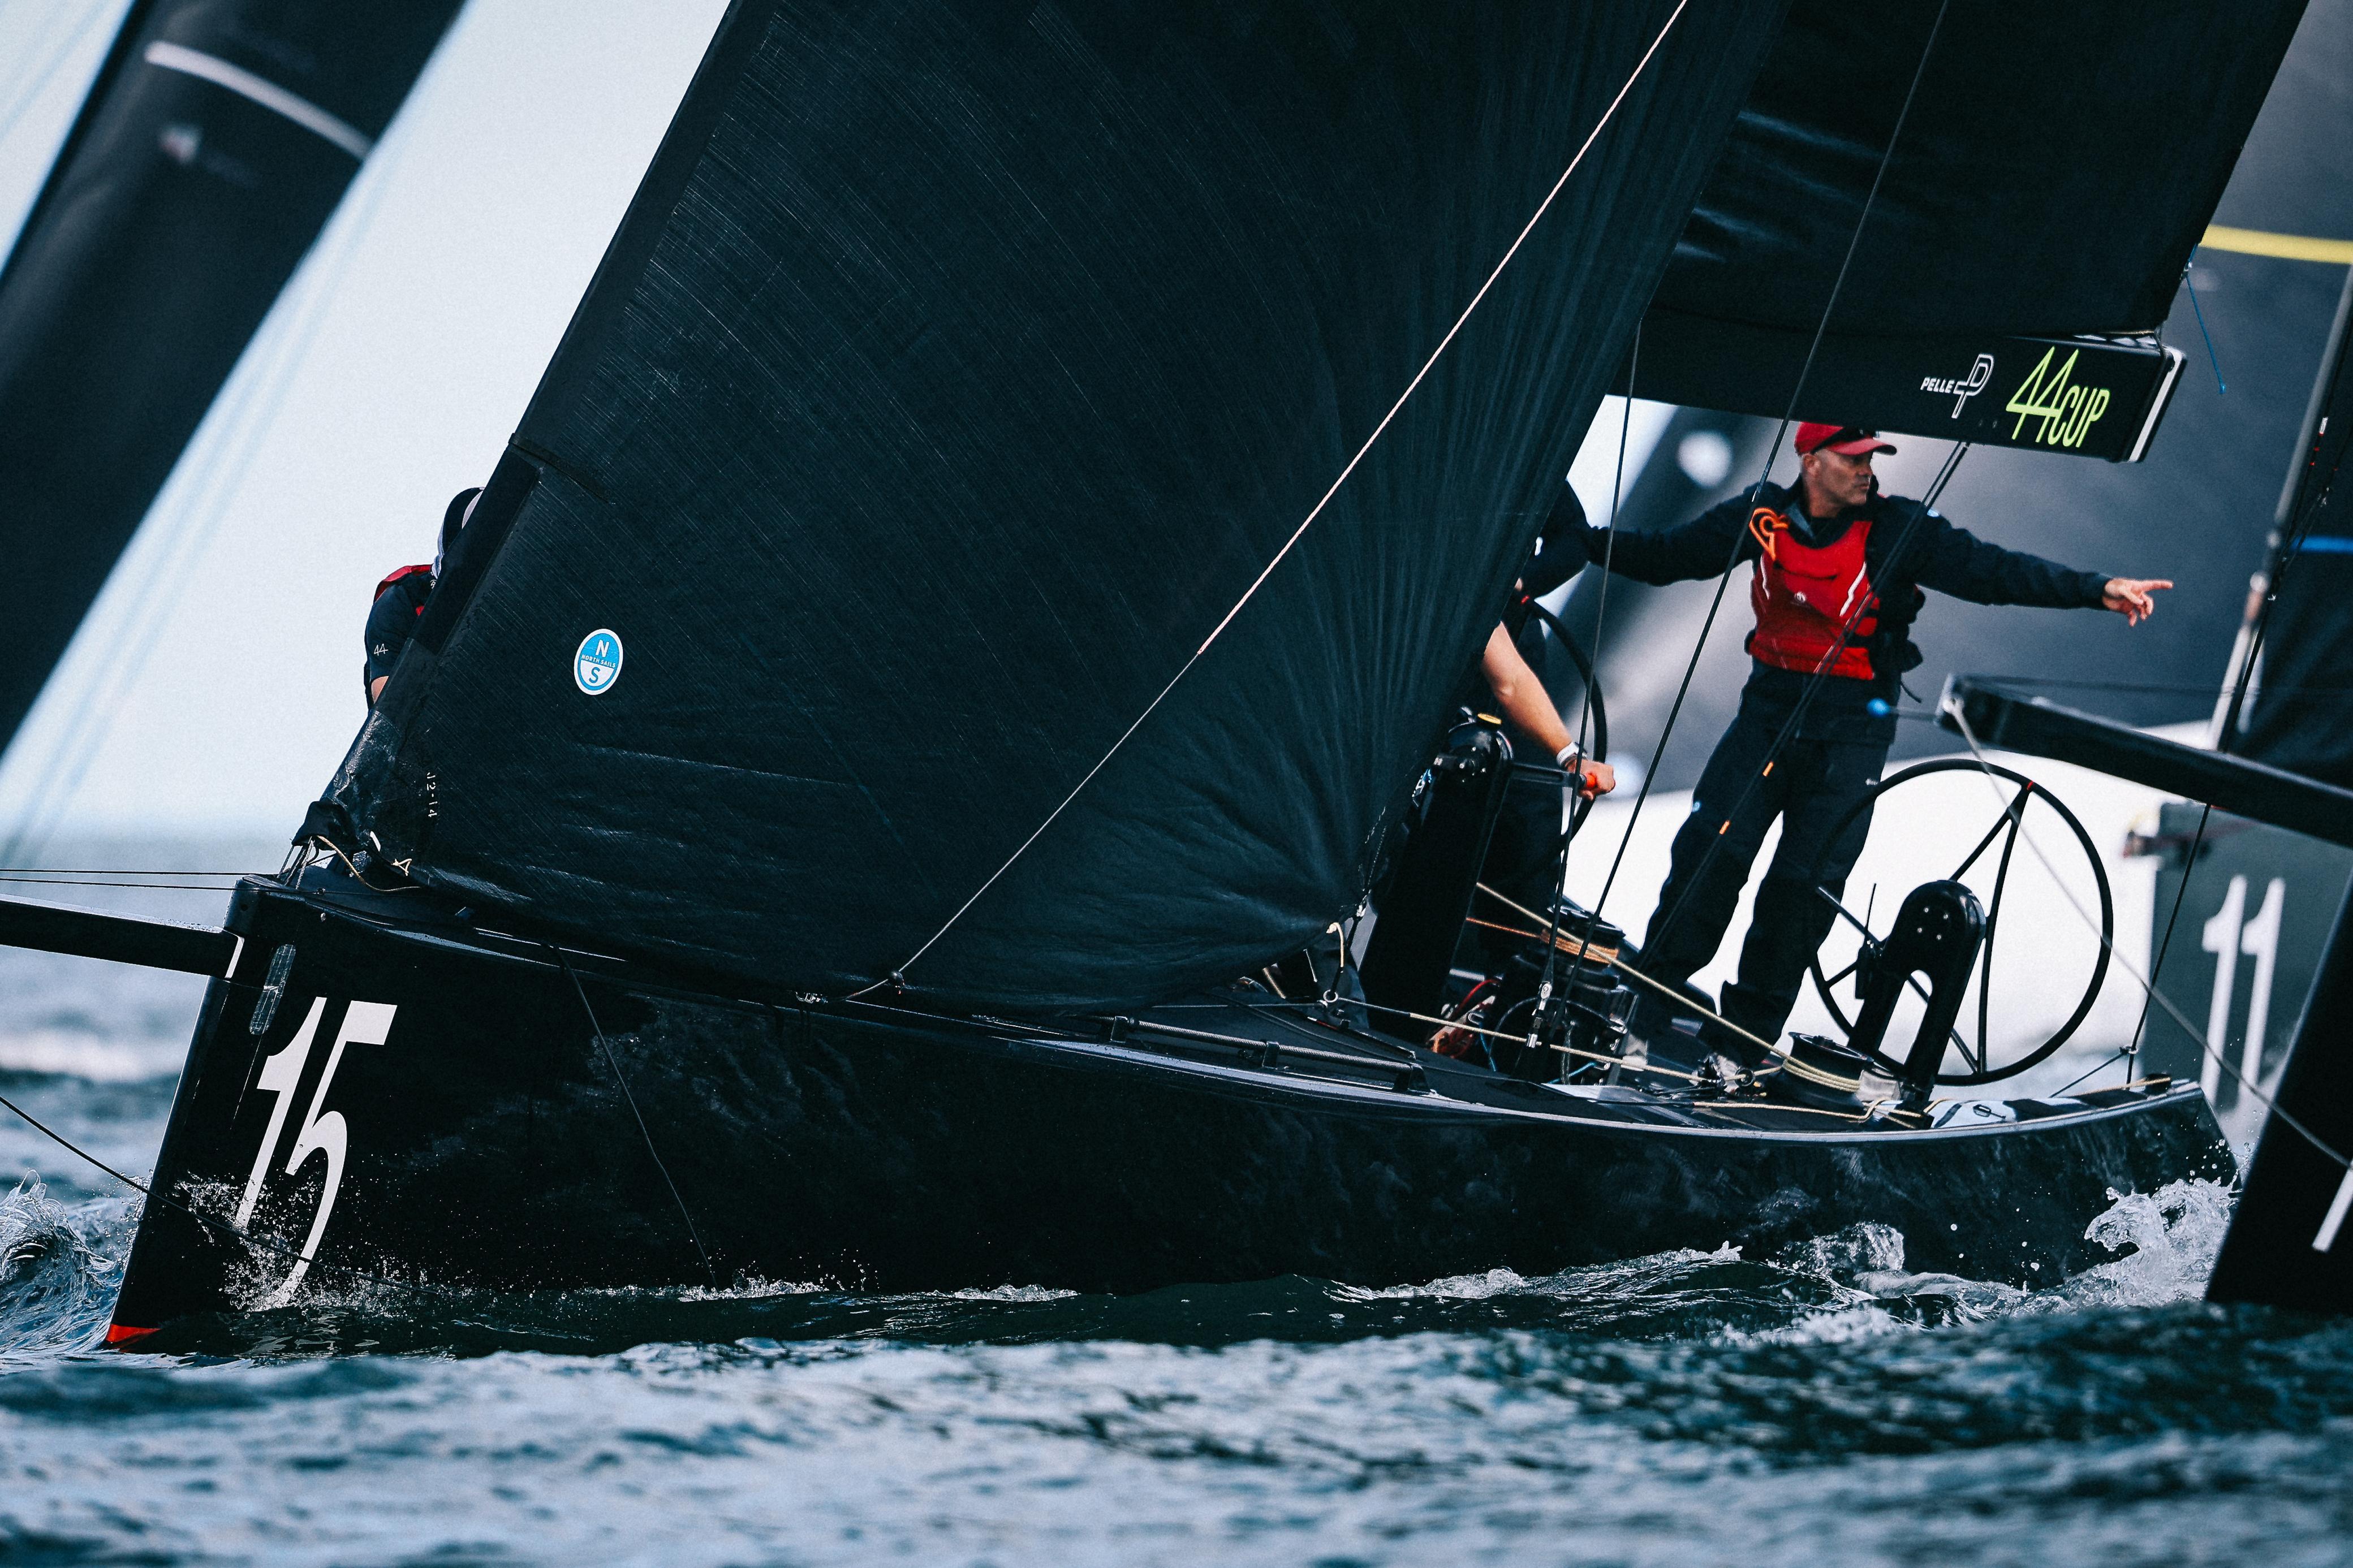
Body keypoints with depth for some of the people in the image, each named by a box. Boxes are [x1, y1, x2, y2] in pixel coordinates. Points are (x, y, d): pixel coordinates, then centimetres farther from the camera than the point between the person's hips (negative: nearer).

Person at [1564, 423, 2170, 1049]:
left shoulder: (1898, 529, -6)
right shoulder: (1763, 517, 1)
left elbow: (1992, 570, -12)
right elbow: (1666, 555, 10)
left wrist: (2097, 590, -21)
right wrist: (1579, 540, 5)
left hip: (1851, 733, -2)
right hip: (1769, 709, 2)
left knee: (1807, 881, -3)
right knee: (1710, 849, -10)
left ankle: (1747, 1035, 8)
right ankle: (1654, 991, 2)